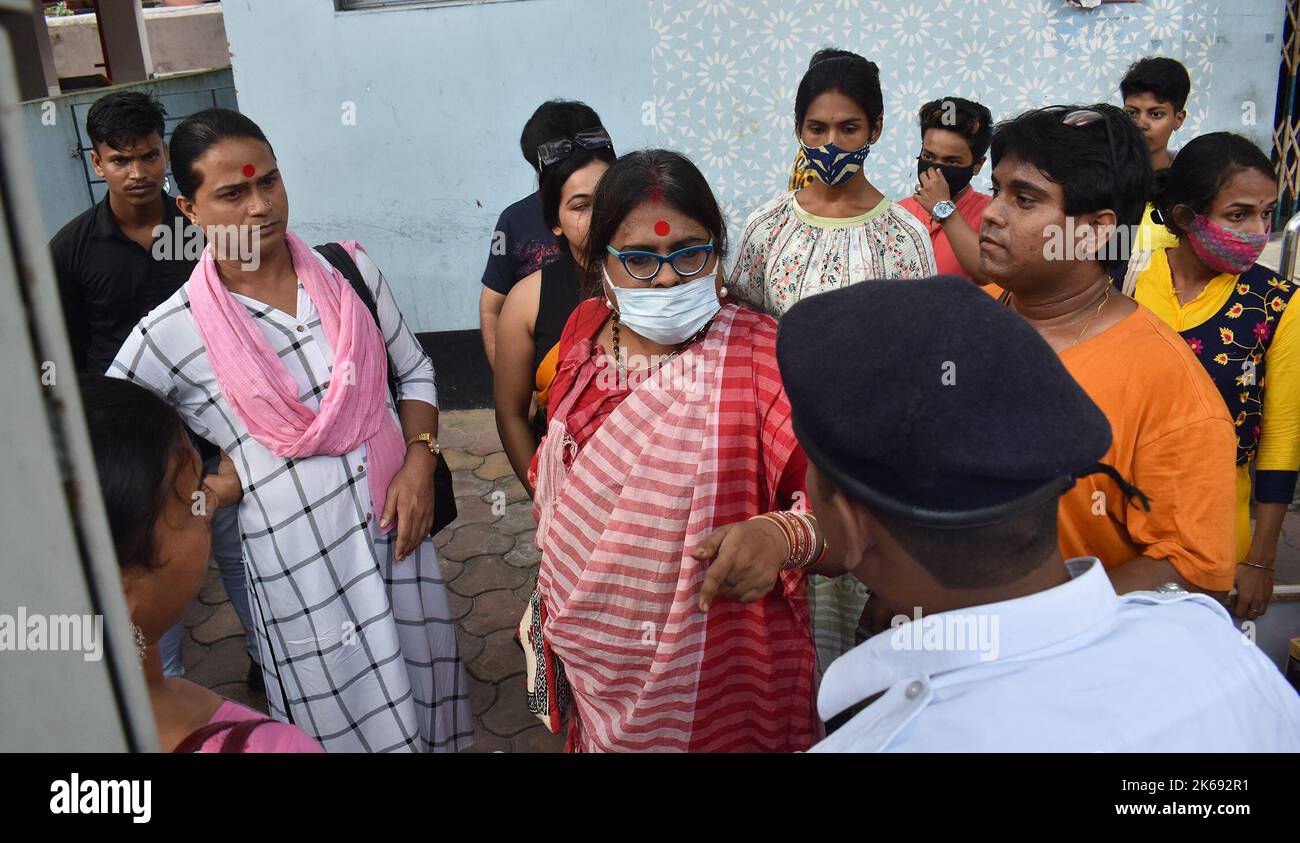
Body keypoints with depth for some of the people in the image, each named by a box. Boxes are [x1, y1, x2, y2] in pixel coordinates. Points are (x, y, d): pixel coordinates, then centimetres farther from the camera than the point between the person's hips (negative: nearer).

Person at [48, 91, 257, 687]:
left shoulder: (202, 229, -3)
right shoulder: (71, 249, -6)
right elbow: (68, 363, -1)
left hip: (215, 435, 1)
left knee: (240, 553, 16)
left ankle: (267, 657, 36)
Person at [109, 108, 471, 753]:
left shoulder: (349, 271, -1)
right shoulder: (169, 336, -10)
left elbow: (414, 370, 9)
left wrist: (419, 460, -6)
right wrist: (226, 485, -7)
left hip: (399, 532, 4)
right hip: (303, 575, -3)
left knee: (422, 699, 17)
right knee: (352, 727, 10)